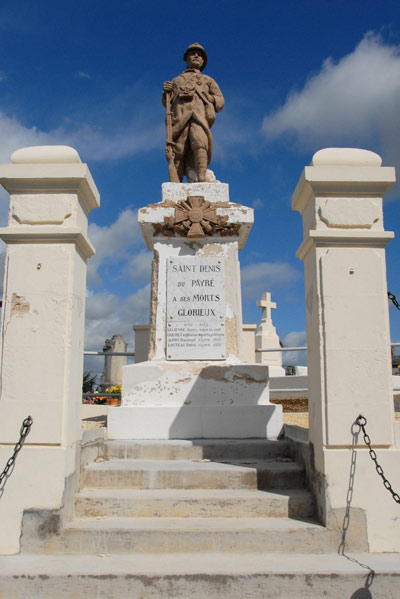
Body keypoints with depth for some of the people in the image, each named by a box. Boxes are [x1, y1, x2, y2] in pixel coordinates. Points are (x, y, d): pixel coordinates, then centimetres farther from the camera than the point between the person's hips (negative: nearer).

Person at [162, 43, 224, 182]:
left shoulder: (208, 80, 34)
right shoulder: (177, 80, 37)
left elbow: (220, 102, 21)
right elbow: (166, 102, 28)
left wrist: (205, 96, 4)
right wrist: (166, 91, 7)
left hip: (200, 115, -1)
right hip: (179, 117, 1)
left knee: (198, 139, -32)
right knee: (177, 152, -15)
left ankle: (201, 178, -46)